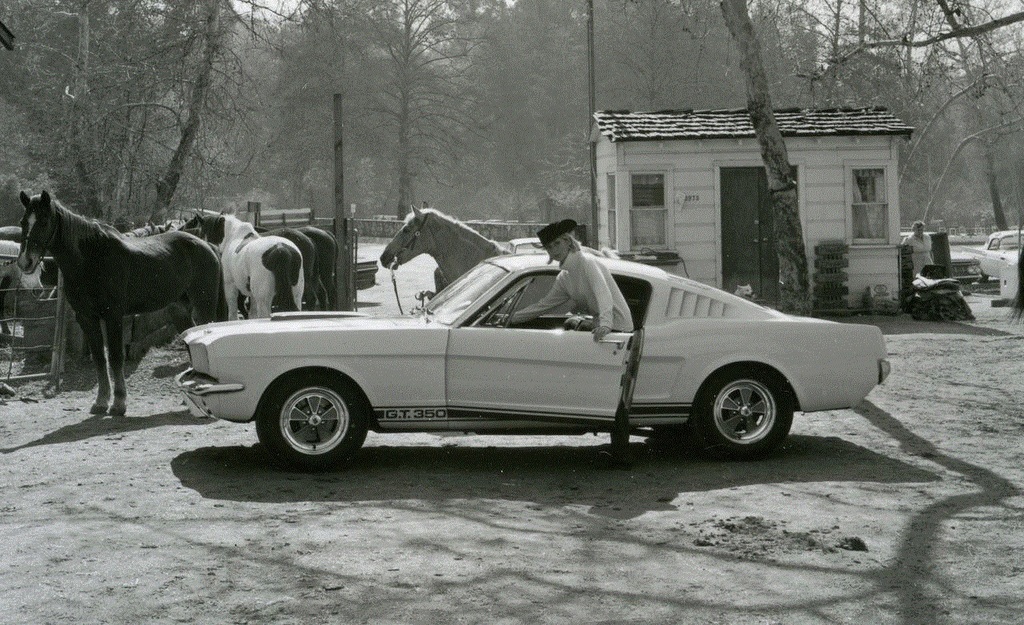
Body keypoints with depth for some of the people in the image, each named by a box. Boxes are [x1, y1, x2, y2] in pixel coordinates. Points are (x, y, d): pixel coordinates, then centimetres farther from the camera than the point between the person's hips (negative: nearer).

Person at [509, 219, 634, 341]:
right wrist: (511, 319, 20)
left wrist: (605, 324, -40)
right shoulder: (563, 278, 12)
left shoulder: (588, 262, -13)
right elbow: (544, 304, 21)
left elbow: (604, 294, -25)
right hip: (599, 325, 8)